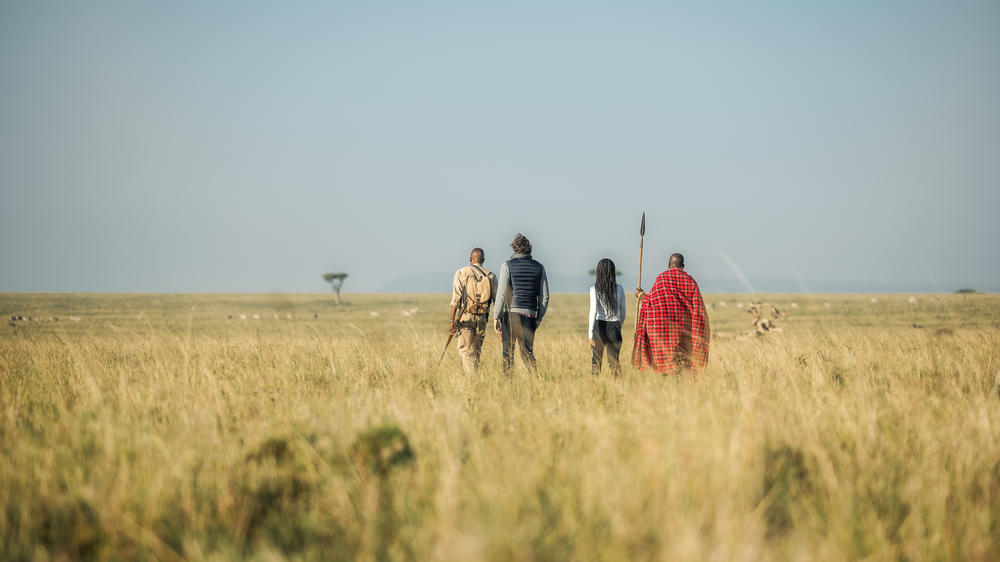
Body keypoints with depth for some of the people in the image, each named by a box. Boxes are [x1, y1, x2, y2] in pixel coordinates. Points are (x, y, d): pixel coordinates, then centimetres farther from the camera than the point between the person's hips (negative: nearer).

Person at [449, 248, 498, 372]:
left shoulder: (462, 273, -3)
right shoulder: (491, 276, 6)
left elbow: (456, 299, -9)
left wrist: (452, 321, -10)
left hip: (465, 317, -3)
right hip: (482, 318, 3)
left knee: (466, 351, -4)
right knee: (477, 351, 15)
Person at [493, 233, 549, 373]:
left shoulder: (508, 265, -2)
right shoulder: (539, 267, 9)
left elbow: (502, 293, -8)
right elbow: (544, 296, 9)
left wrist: (496, 317, -3)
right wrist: (539, 318, 17)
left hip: (511, 312, -3)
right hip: (530, 314, 3)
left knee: (508, 352, 4)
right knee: (527, 351, 7)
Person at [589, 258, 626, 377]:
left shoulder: (595, 289, -7)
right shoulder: (619, 289, 1)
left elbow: (593, 311, -14)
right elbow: (622, 312, 9)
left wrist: (590, 333, -15)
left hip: (598, 326, -2)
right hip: (614, 327, 2)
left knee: (596, 359, 12)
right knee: (614, 360, 5)